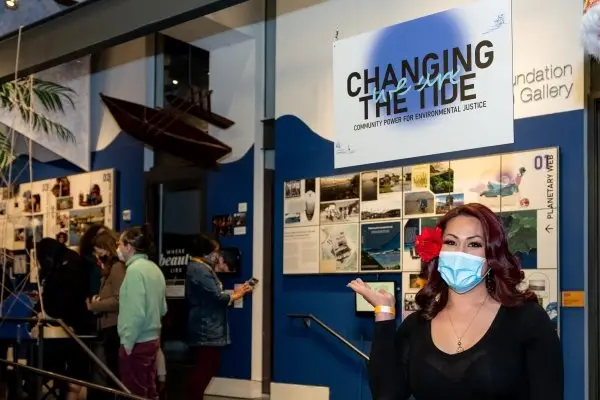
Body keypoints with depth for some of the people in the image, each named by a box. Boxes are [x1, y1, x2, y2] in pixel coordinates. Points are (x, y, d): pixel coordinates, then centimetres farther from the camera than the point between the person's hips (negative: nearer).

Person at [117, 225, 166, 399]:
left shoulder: (135, 269, -17)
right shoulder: (154, 268, 8)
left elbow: (136, 312, -23)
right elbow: (162, 308, 14)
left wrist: (127, 342, -16)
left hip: (136, 344, -8)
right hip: (152, 339, 8)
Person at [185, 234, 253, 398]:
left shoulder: (201, 268, 19)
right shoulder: (199, 270, -16)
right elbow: (217, 297, -19)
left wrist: (235, 292, 8)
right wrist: (236, 295, -2)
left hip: (208, 328, 11)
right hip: (206, 329, -11)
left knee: (205, 369, 13)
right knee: (205, 369, -8)